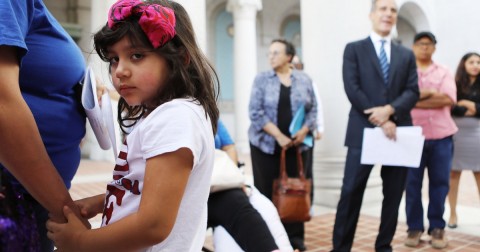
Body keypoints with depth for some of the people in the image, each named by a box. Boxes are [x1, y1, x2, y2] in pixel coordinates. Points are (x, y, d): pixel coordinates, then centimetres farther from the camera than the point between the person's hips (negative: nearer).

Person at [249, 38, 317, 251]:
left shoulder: (304, 80, 7)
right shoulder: (262, 79, 1)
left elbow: (312, 109, 6)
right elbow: (255, 112, -8)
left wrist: (304, 131, -11)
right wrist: (278, 135, -15)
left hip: (297, 145, 2)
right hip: (267, 144, -1)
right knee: (268, 191, 0)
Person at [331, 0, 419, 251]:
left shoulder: (406, 55, 14)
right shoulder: (354, 49, 4)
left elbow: (413, 92, 4)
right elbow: (352, 90, -7)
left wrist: (390, 110, -16)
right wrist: (380, 121, -13)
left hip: (398, 131, 4)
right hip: (364, 131, -3)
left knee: (393, 195, 9)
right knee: (351, 193, -2)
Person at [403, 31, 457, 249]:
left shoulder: (444, 72, 9)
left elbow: (449, 99, -7)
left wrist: (417, 99, -10)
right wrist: (429, 94, -11)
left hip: (441, 136, 2)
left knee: (439, 182, 4)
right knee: (412, 183, 1)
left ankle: (437, 227, 15)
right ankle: (414, 227, 11)